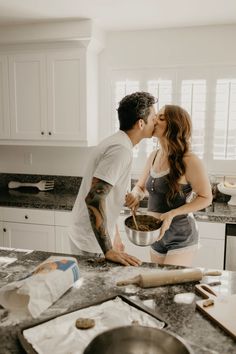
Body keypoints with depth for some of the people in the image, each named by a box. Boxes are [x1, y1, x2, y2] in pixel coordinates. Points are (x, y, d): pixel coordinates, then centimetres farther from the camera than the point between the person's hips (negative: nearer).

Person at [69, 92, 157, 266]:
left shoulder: (116, 141, 7)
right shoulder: (121, 150, -23)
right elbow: (93, 198, -31)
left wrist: (114, 239, 19)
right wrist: (109, 251, -28)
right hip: (92, 244, -9)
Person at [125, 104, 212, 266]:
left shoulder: (189, 160, -18)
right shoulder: (154, 156, 3)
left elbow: (206, 198, -12)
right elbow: (140, 186, 14)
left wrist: (173, 213, -22)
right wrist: (135, 195, -10)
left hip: (181, 238, -7)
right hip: (157, 235, 7)